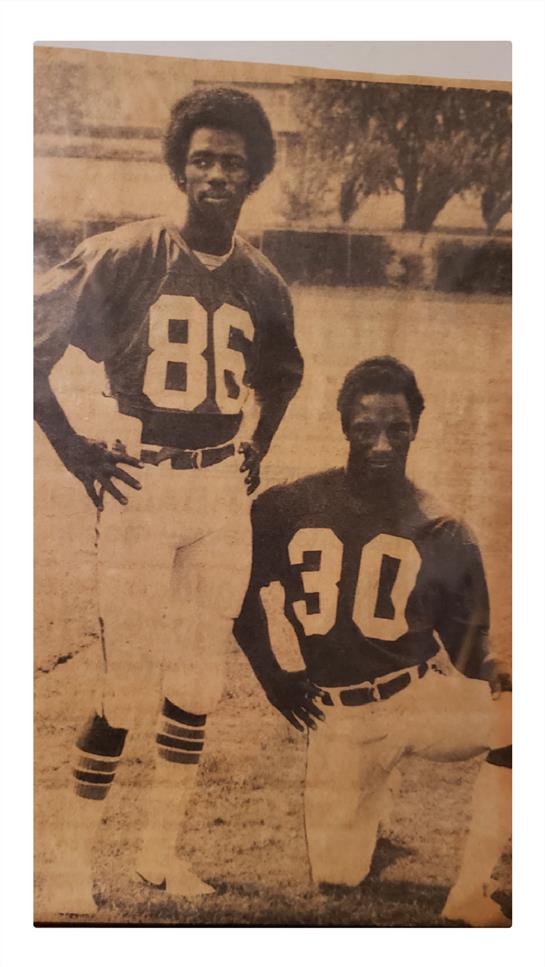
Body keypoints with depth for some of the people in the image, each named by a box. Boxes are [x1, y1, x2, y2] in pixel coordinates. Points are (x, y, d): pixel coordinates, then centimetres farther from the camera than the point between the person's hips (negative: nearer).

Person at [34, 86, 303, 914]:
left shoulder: (262, 282, 8)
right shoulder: (122, 257, -5)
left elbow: (282, 371, 25)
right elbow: (31, 347, -2)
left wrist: (258, 446, 12)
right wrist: (74, 451, -6)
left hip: (224, 492, 4)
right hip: (140, 489, -4)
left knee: (198, 685, 9)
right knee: (127, 685, -2)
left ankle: (162, 852, 28)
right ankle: (74, 864, 20)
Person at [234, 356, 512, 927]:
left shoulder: (442, 533, -2)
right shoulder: (288, 509, -3)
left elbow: (468, 644, 4)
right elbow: (240, 588, 7)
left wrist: (495, 676, -15)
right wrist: (270, 675, 4)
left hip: (423, 694, 1)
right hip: (339, 715, -1)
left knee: (509, 717, -24)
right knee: (336, 881, -4)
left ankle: (468, 899, -8)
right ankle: (370, 810, 27)